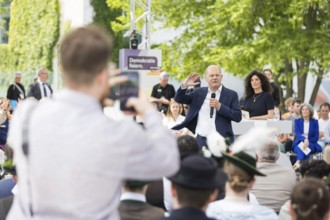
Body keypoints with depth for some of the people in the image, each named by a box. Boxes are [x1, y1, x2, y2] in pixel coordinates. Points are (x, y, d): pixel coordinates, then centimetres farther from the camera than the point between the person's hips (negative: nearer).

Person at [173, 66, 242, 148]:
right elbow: (178, 99, 10)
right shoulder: (198, 92, 12)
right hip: (201, 140, 2)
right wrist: (184, 85, -8)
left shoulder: (231, 94, 3)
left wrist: (219, 106, -14)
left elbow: (238, 117, -4)